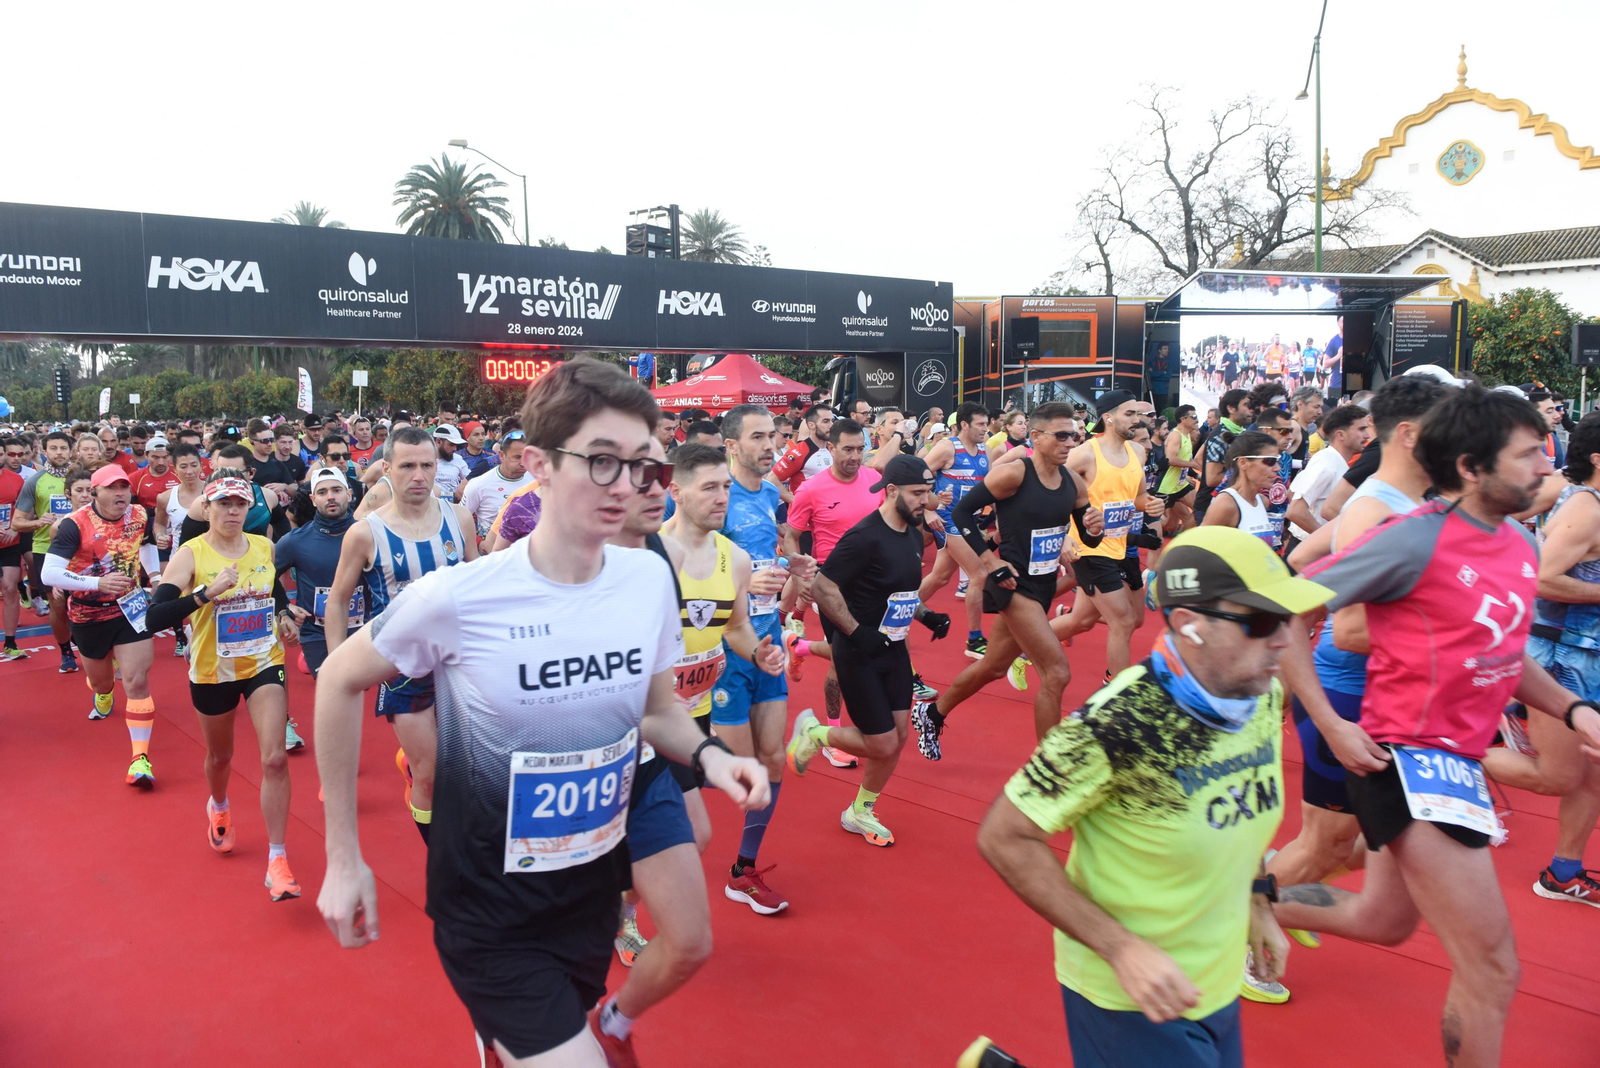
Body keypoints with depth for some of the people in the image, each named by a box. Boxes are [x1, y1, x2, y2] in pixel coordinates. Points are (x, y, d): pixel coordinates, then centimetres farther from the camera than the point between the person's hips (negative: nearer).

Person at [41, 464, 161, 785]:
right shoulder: (76, 525, -20)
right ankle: (102, 696, 61)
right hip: (88, 616, -1)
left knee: (137, 682, -12)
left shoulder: (140, 516, -8)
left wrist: (154, 576, 10)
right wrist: (97, 582, -38)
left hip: (130, 608, 1)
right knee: (100, 678, 21)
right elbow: (49, 574, -28)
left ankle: (140, 758, -9)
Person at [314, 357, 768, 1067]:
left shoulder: (650, 577, -10)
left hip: (596, 895, 4)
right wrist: (343, 857, -3)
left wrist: (706, 754, -15)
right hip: (490, 917, -4)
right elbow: (339, 682, -5)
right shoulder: (458, 597, -21)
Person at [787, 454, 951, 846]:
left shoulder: (914, 534, 4)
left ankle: (860, 812, 30)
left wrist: (926, 615, 4)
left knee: (898, 737, 10)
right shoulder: (865, 537, -22)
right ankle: (814, 732, 21)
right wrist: (857, 632, -23)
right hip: (858, 653, -8)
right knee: (883, 745, -5)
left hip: (894, 649, 8)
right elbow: (822, 587, -22)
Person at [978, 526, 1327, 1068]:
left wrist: (1256, 900, 9)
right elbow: (1004, 839, -23)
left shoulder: (1265, 695, -7)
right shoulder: (1118, 725, -29)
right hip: (1131, 997, -6)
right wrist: (1122, 949, -25)